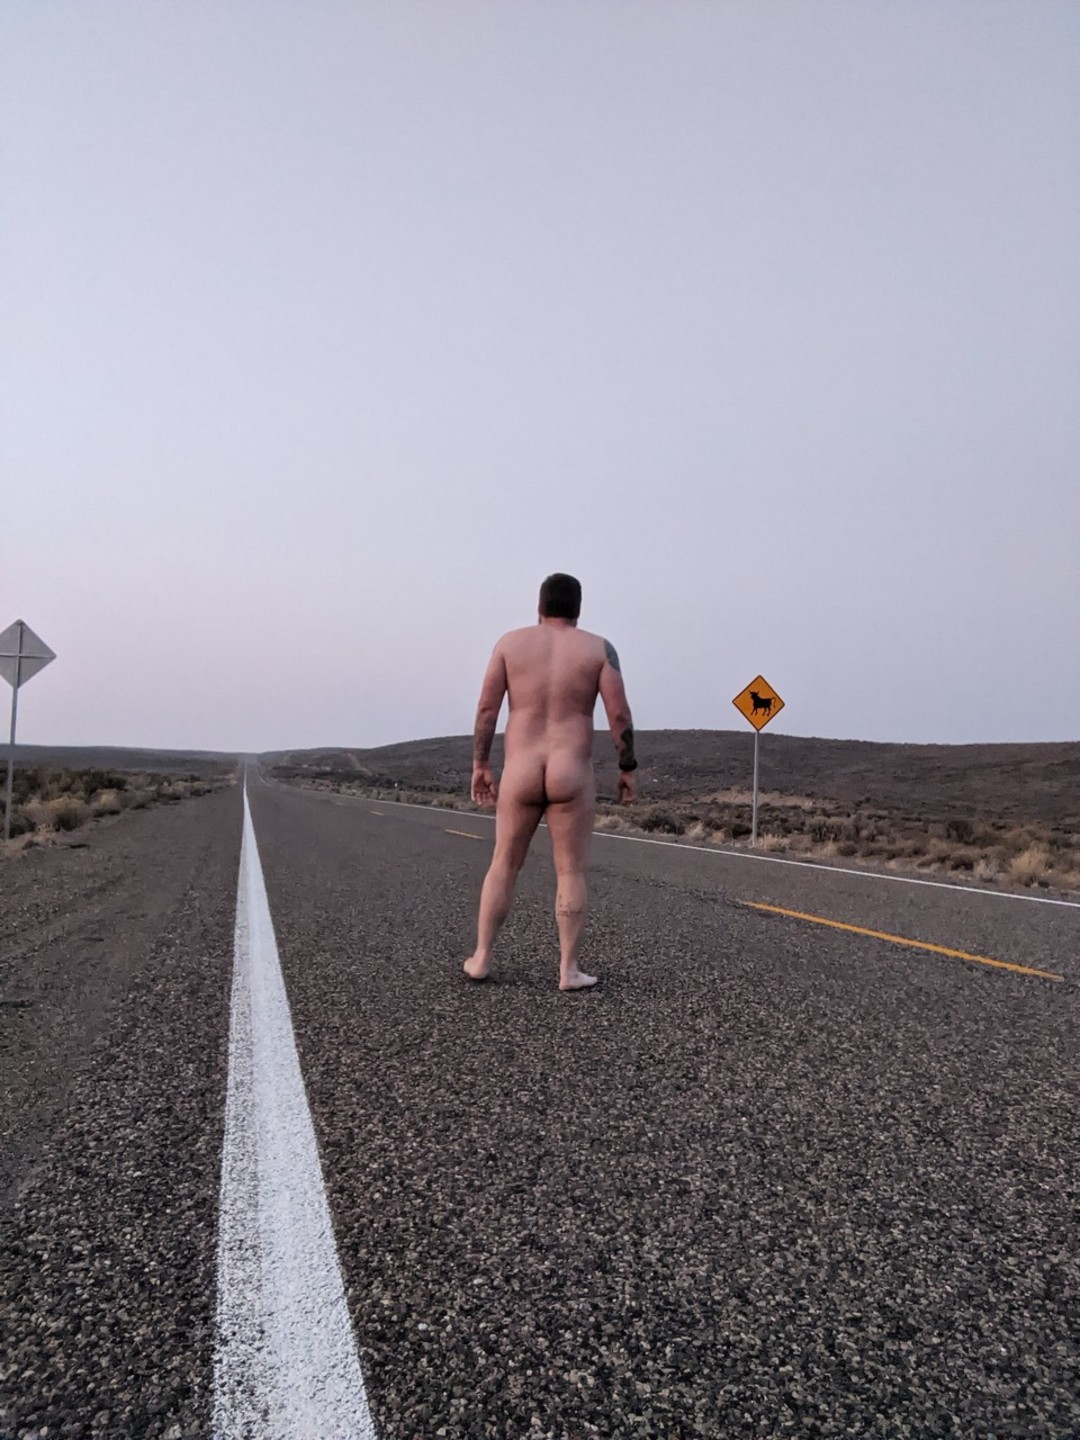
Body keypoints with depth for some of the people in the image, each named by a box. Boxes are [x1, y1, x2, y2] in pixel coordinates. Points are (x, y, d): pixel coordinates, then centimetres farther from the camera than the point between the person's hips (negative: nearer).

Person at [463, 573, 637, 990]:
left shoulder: (510, 642, 3)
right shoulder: (598, 648, 0)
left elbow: (486, 708, 0)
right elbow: (619, 714, -6)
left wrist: (480, 766, 6)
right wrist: (628, 769, 3)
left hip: (520, 775, 2)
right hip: (572, 777, -1)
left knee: (504, 866, 15)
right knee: (571, 873, 8)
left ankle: (481, 959, 18)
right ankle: (568, 970, 8)